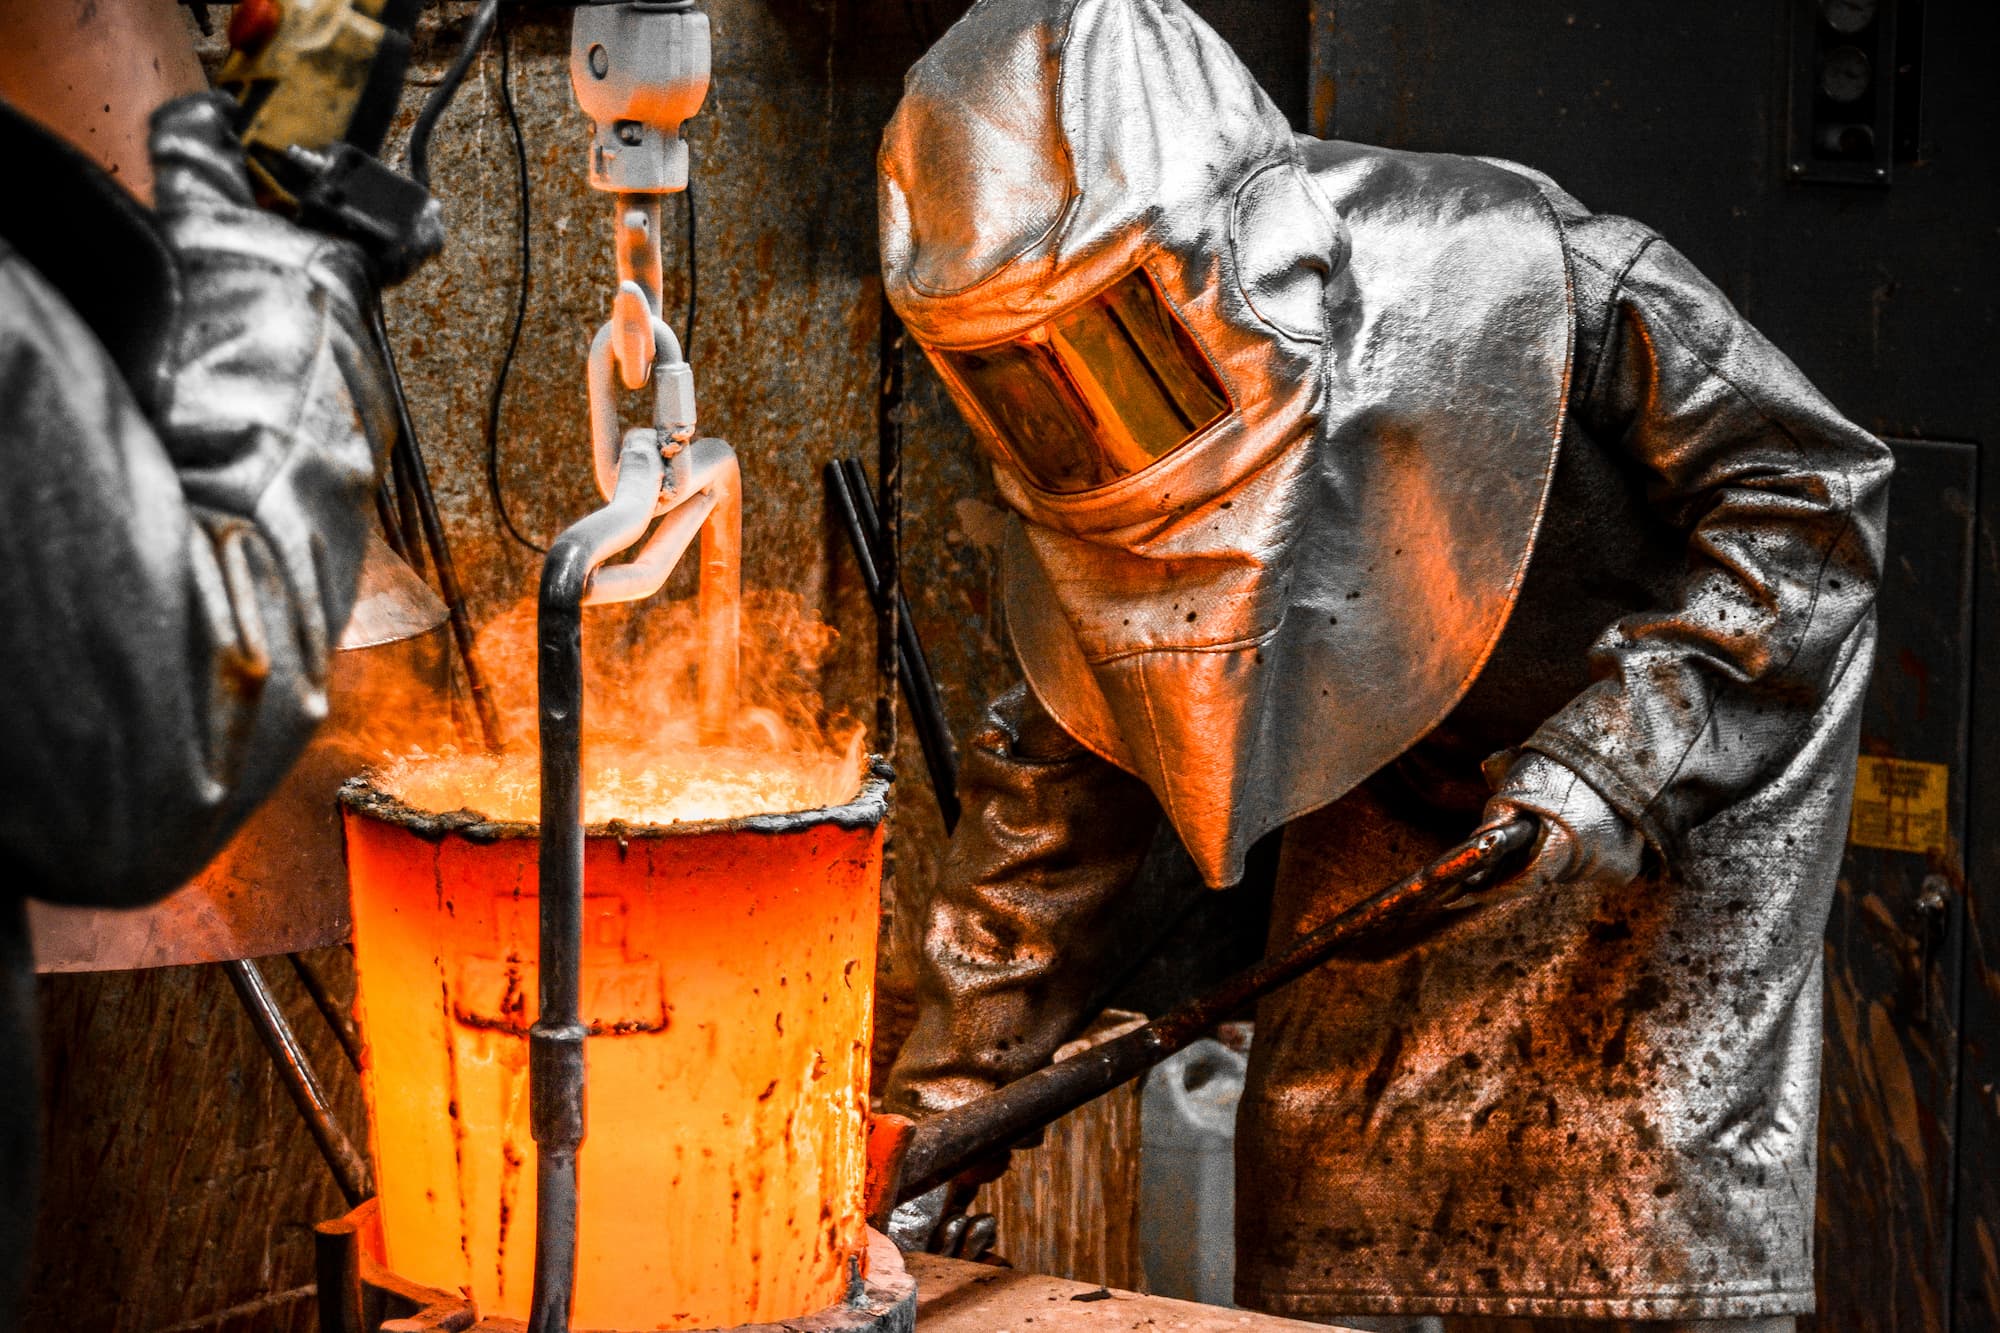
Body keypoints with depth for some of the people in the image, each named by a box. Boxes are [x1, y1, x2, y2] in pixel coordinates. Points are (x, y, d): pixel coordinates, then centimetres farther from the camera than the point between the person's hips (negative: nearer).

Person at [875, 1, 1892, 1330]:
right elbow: (1056, 785, 3)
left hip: (1679, 812, -5)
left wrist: (1619, 752, -30)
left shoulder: (1516, 277, -28)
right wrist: (947, 1098, 2)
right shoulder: (1095, 465, -9)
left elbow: (1812, 491, -21)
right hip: (1391, 818, 5)